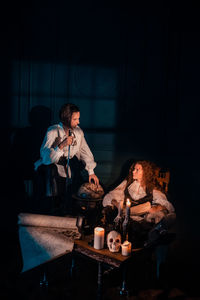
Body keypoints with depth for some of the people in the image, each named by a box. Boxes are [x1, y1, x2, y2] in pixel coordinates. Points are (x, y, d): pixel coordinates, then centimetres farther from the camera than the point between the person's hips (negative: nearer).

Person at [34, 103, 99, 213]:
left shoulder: (78, 131, 2)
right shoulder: (53, 132, -12)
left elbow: (85, 151, 6)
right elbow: (45, 156, -19)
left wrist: (91, 171, -2)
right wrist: (61, 145, -30)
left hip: (71, 168, 4)